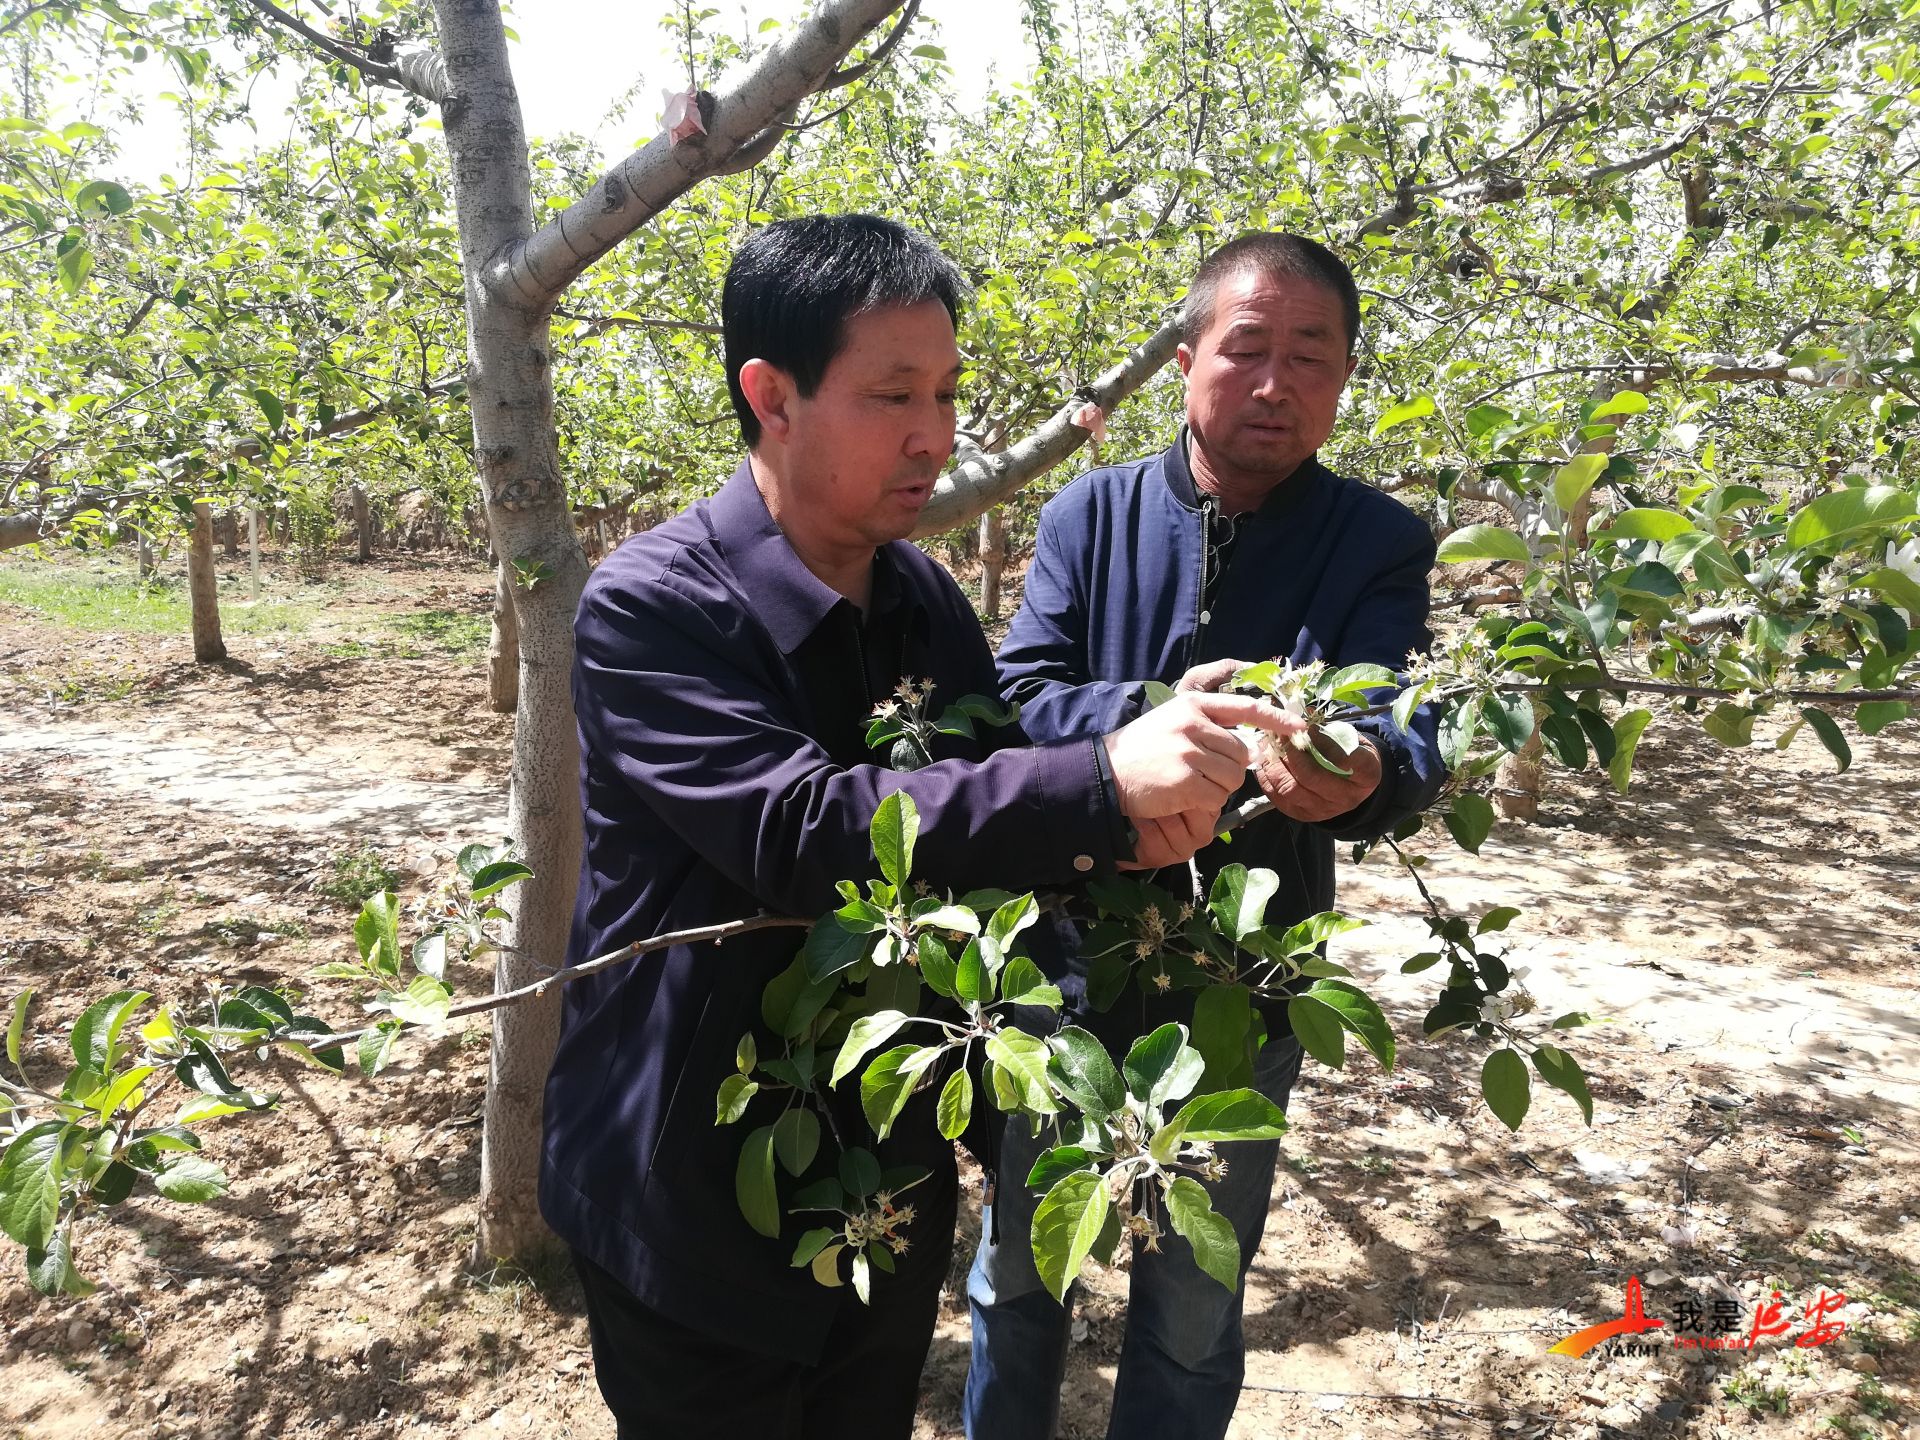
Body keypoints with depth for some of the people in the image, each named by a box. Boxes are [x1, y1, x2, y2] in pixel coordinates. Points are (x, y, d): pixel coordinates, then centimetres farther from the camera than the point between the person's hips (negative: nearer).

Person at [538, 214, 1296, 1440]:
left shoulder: (926, 600, -1)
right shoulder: (649, 609, -19)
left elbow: (989, 808, 8)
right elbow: (803, 833, -32)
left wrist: (1129, 820, -13)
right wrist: (1100, 782, -37)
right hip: (698, 1208, -5)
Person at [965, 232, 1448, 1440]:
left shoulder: (1378, 546, -7)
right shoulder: (1092, 515, -4)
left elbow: (1410, 735, -22)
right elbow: (1017, 701, -14)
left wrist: (1360, 776, -46)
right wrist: (1154, 713, -33)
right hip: (1063, 966, 1)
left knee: (1192, 1317, 17)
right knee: (1017, 1273, 21)